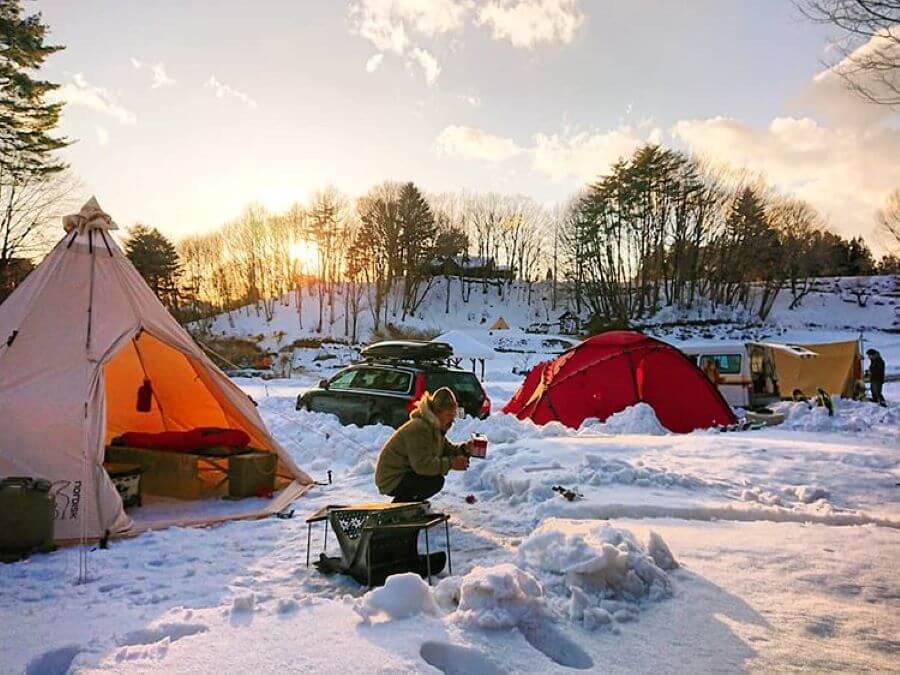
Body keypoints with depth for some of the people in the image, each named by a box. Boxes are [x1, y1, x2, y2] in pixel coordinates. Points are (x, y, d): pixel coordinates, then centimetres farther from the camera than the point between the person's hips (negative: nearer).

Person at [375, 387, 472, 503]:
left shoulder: (435, 427, 10)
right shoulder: (418, 428, -24)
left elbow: (447, 449, 12)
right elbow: (422, 464, -30)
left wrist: (464, 449, -6)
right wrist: (451, 464, -29)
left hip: (406, 473, 11)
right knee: (436, 480, -23)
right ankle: (400, 503, -8)